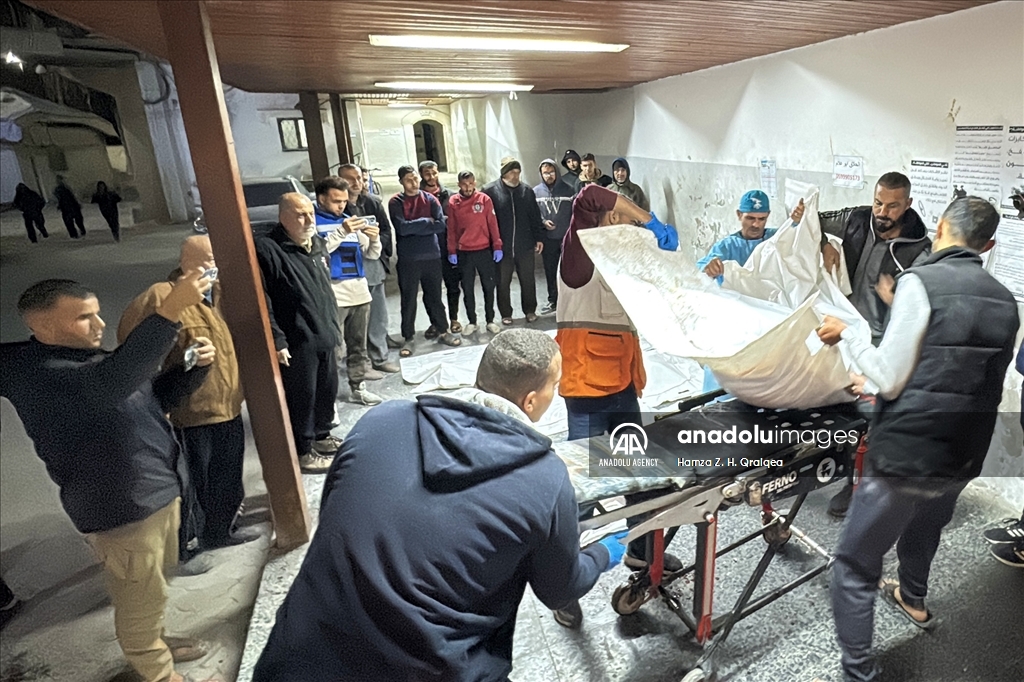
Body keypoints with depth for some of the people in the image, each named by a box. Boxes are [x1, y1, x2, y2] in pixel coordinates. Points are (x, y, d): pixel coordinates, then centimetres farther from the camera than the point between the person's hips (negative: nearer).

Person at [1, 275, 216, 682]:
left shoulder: (90, 357, 8)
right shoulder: (35, 375, -23)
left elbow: (159, 394, 15)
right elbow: (112, 381, -44)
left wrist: (196, 366, -6)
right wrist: (171, 310, -50)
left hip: (158, 491, 9)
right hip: (121, 508, -9)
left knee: (152, 589, 26)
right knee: (140, 599, 9)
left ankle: (154, 643, 48)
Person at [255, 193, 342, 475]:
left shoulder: (317, 243, 12)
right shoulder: (267, 249, -15)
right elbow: (262, 302, -19)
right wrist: (276, 340, -21)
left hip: (325, 337, 8)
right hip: (296, 343, -8)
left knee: (327, 390, 19)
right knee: (302, 398, 3)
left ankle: (321, 435, 39)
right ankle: (302, 452, 20)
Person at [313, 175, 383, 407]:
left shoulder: (350, 220, 16)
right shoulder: (313, 222, -3)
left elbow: (372, 255, 14)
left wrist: (375, 239, -6)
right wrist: (341, 232, -22)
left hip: (359, 291, 7)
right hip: (332, 294, -6)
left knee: (358, 345, 14)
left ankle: (358, 387, 25)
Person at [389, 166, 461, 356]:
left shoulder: (430, 199, 5)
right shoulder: (396, 202, -2)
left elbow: (441, 225, -8)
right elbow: (402, 228, -16)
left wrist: (413, 227, -12)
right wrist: (426, 222, -9)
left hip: (432, 256, 2)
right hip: (407, 259, -2)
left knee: (434, 296, 13)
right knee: (408, 299, 4)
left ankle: (442, 331, 26)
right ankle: (409, 338, 13)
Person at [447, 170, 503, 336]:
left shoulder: (484, 199, -1)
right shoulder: (453, 202, 0)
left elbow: (493, 224, -1)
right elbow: (451, 228, 3)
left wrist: (497, 246, -5)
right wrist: (451, 251, 0)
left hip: (484, 250, 0)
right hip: (463, 253, 1)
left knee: (488, 286, 6)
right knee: (468, 289, 7)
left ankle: (490, 321, 17)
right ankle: (472, 322, 18)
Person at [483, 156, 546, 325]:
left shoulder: (527, 190, 5)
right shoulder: (490, 191, -5)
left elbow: (535, 216, 10)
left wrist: (539, 238, 8)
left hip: (525, 246, 2)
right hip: (501, 247, -2)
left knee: (528, 280, 10)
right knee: (503, 282, 8)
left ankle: (530, 310, 27)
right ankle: (505, 314, 22)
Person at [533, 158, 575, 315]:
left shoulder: (568, 189, -3)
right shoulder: (536, 191, 1)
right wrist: (543, 222, -13)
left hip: (567, 237, -2)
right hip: (548, 239, 2)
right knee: (550, 271, 11)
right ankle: (553, 301, 24)